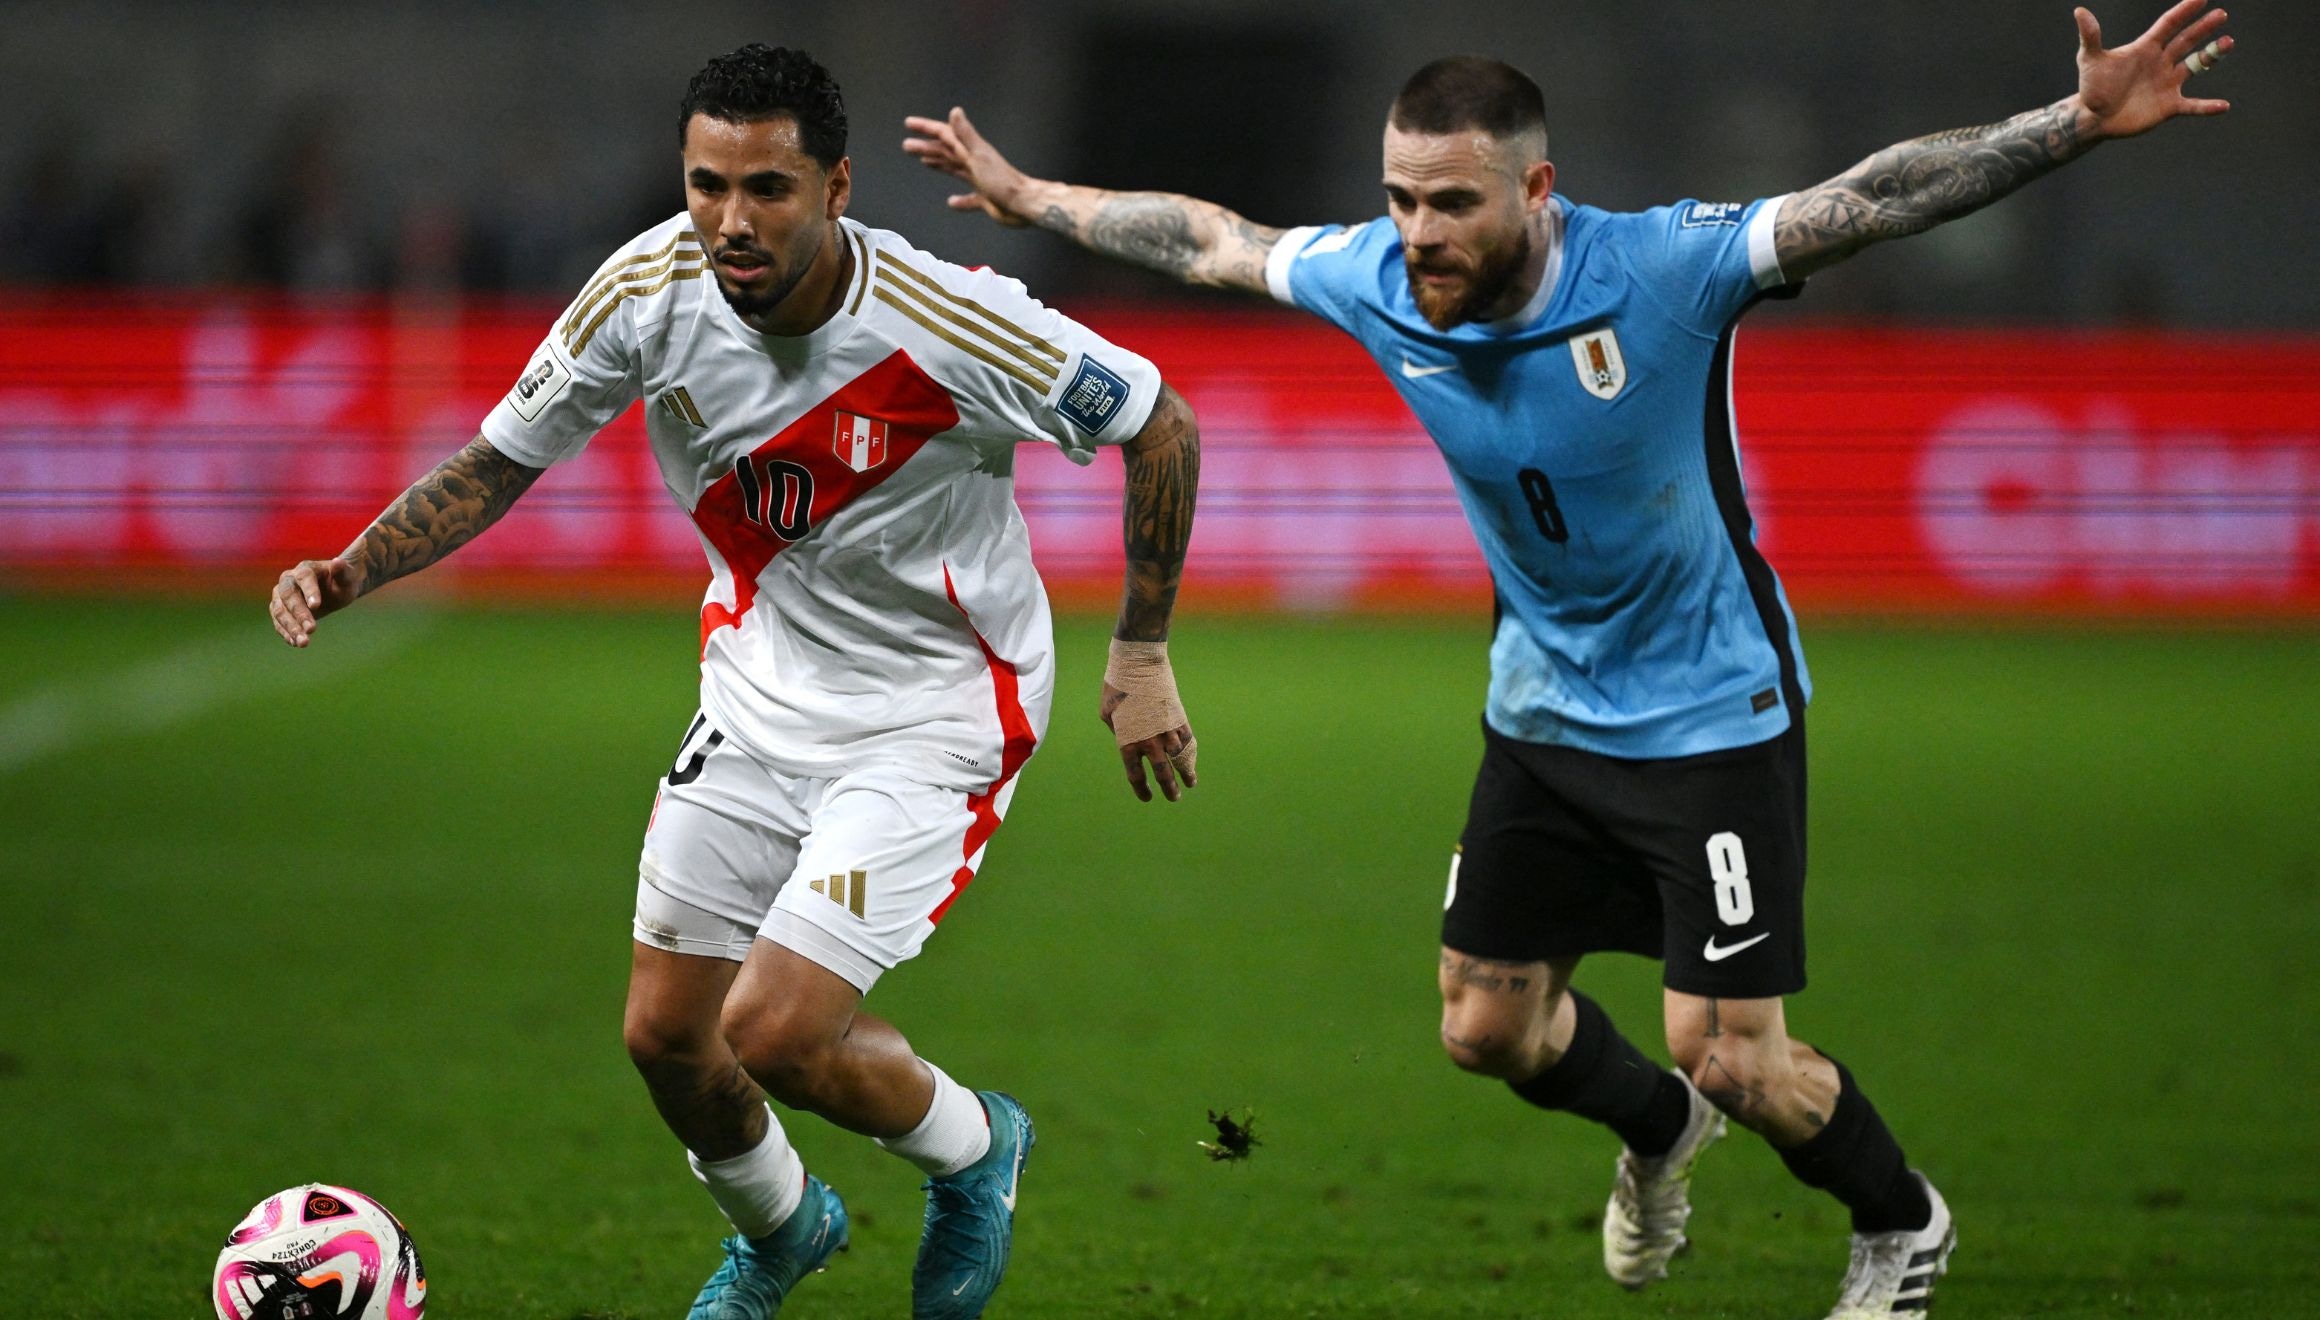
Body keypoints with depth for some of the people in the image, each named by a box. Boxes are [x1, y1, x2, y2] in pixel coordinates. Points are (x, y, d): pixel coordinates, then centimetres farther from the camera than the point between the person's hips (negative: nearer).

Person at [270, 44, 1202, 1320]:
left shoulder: (947, 324, -27)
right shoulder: (649, 293, -16)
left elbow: (1159, 425, -12)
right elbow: (501, 459, -2)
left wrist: (1141, 655, -8)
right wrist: (348, 571, -17)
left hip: (933, 715, -5)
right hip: (758, 691, 5)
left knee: (776, 1034, -16)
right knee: (666, 1035, 8)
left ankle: (972, 1151, 17)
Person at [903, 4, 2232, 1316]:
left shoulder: (1660, 269, -27)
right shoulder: (1375, 281, -13)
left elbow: (1877, 200, -31)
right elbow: (1208, 238, 4)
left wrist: (2081, 121, -41)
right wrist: (1025, 195, 15)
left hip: (1711, 708, -5)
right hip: (1544, 707, 5)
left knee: (1727, 1052, -8)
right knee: (1489, 1025, 11)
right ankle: (1659, 1133, 45)